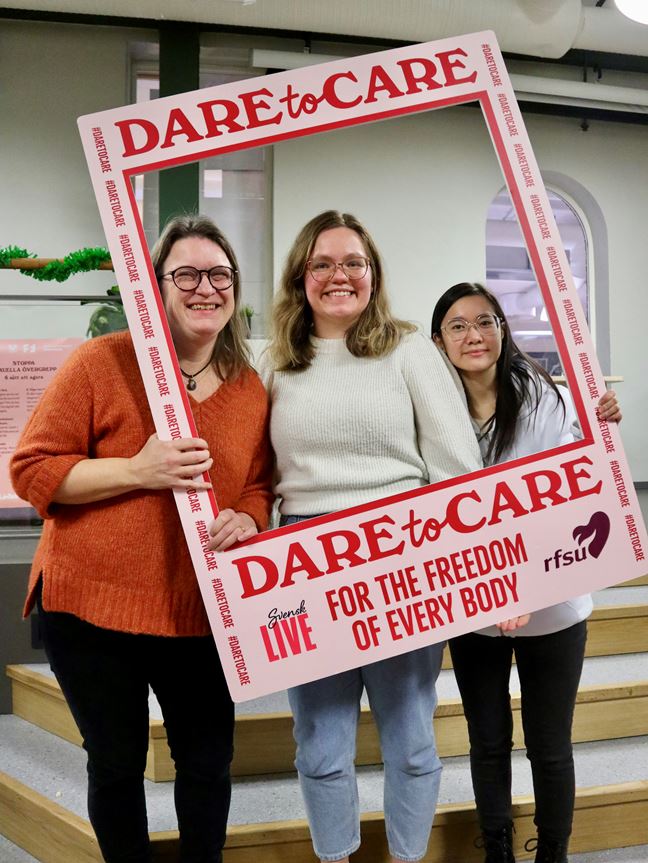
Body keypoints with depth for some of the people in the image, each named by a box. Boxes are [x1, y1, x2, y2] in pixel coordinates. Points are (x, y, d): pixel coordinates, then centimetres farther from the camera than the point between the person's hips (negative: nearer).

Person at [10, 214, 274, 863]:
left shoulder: (250, 388, 4)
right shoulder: (103, 361, -9)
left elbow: (257, 487, 13)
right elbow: (31, 469, -10)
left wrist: (245, 521, -11)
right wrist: (138, 471, -22)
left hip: (200, 610, 4)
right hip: (92, 604, -3)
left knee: (208, 763, 14)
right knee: (116, 766, 13)